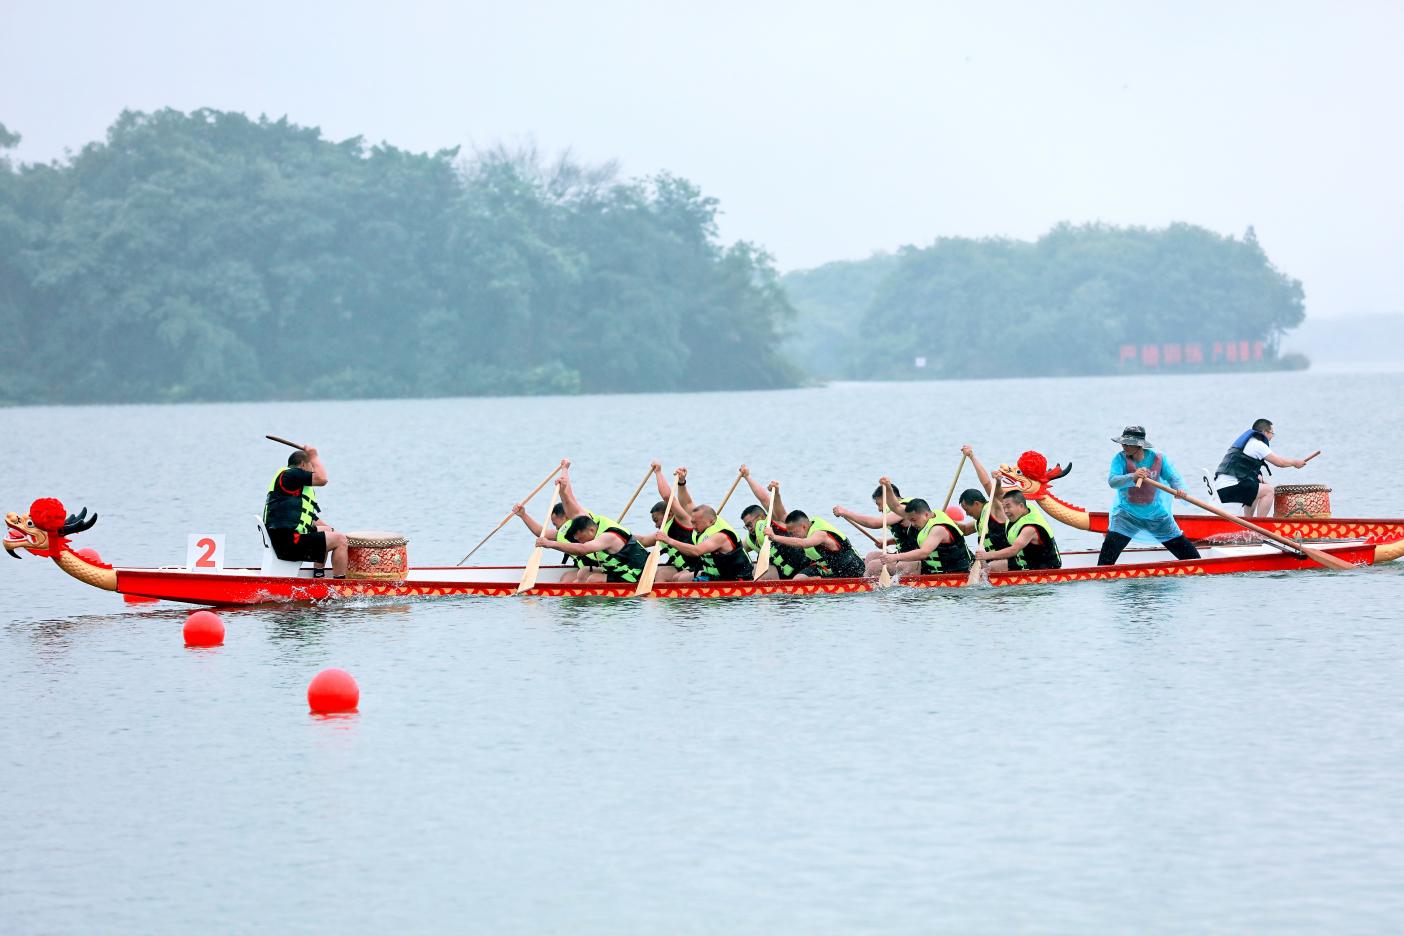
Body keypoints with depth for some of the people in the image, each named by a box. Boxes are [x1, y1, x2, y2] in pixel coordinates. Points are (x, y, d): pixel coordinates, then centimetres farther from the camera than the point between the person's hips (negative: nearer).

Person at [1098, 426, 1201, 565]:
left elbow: (1173, 477, -9)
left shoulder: (1157, 458, -8)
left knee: (1180, 544, 7)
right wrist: (1133, 477, -41)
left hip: (1156, 514, 1)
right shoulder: (1120, 458, -12)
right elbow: (1112, 481, -24)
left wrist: (1179, 489, -32)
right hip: (1126, 513, -1)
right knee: (1112, 542, -21)